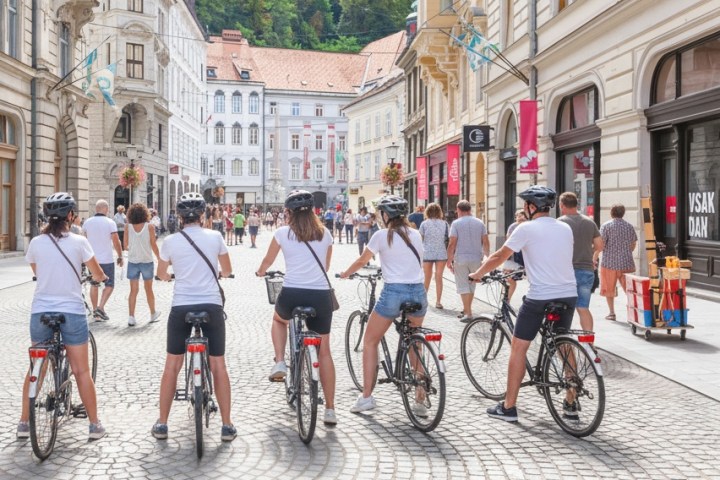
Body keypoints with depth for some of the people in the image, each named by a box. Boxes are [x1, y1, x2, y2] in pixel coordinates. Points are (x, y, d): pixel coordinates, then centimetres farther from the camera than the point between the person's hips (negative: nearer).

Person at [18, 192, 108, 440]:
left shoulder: (36, 243, 0)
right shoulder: (78, 242, -8)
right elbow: (99, 276, 1)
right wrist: (101, 276, 25)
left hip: (40, 312, 3)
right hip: (72, 312, -3)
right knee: (81, 371, 5)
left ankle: (24, 423, 22)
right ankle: (95, 425, 10)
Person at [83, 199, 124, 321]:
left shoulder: (87, 222, 2)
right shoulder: (110, 223, -10)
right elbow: (116, 242, -12)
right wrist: (120, 256, -2)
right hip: (107, 260, -4)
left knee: (94, 284, 15)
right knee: (109, 285, 6)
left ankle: (95, 310, 18)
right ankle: (100, 307, -10)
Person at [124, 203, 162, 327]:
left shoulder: (128, 228, -4)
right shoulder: (149, 227, -8)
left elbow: (126, 246, 0)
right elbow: (153, 245, -7)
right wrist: (159, 258, 5)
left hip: (133, 262, 1)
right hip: (147, 261, -1)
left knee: (133, 290, 6)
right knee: (148, 289, 15)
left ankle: (131, 317, -2)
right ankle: (153, 314, 29)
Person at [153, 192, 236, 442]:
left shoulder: (170, 241, 1)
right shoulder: (215, 236, 0)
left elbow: (161, 274, 18)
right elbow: (227, 270, 14)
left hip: (181, 307, 1)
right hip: (211, 306, 0)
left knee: (172, 365, 12)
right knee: (218, 365, 7)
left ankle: (162, 424, 17)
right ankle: (227, 426, 9)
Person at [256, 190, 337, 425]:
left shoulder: (283, 233, 4)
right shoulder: (325, 234, 11)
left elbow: (267, 262, 18)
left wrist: (260, 272, 40)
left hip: (292, 294, -1)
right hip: (321, 295, 1)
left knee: (279, 319, 35)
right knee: (324, 351, 11)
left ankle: (280, 363, 16)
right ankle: (330, 409, 11)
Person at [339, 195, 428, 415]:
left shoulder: (382, 235, -1)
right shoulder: (415, 235, 12)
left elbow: (362, 261, 11)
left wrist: (345, 274, 30)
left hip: (393, 291, -5)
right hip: (418, 292, 5)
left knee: (370, 342, 12)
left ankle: (366, 396, 9)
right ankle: (420, 400, 17)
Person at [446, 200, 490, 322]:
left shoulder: (456, 223, -5)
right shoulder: (480, 223, 6)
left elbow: (452, 243, -9)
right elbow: (486, 242, 4)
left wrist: (449, 260, -3)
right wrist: (487, 256, 16)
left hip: (460, 258, -4)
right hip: (476, 258, 4)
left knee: (463, 286, 1)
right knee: (471, 285, 17)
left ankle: (468, 313, -4)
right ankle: (466, 310, 25)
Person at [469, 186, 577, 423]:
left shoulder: (527, 228, -6)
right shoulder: (566, 228, 11)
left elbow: (499, 256, -1)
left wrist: (477, 274, 14)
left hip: (540, 297, -6)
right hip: (568, 295, 6)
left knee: (518, 348, 5)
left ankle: (508, 407, 7)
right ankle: (571, 403, 25)